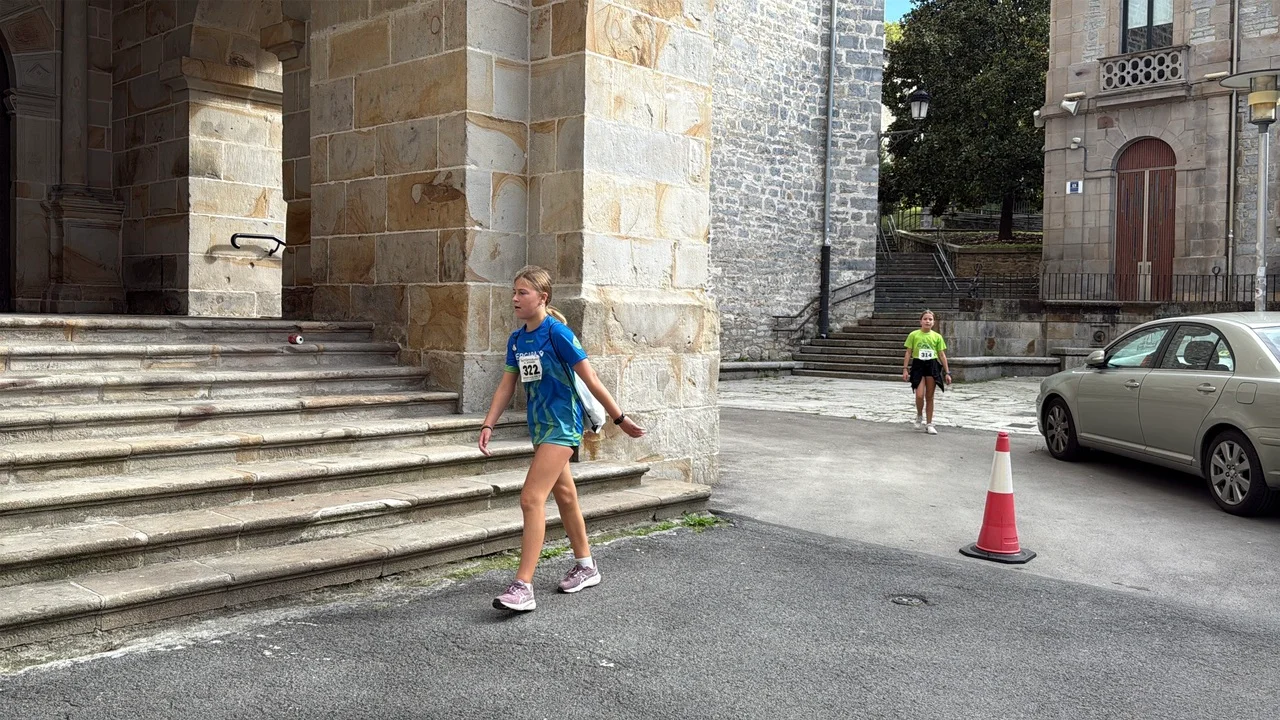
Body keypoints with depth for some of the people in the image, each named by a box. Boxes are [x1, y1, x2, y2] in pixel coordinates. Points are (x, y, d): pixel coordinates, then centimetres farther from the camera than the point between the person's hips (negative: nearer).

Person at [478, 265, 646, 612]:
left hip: (561, 426, -8)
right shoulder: (517, 339, 5)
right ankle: (586, 566, 35)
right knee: (564, 494, 19)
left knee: (532, 499, -15)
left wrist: (620, 418, -11)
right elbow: (507, 386, 8)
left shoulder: (557, 333, -17)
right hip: (539, 425, 8)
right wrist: (488, 425, -1)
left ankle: (523, 587, -14)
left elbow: (591, 380, -15)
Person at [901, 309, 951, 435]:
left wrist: (947, 372, 5)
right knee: (919, 395, -13)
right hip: (918, 365, -2)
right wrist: (905, 369, -4)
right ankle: (919, 415, 17)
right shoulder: (914, 335, 1)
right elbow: (908, 353, 3)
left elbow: (942, 355, 7)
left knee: (929, 397, 7)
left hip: (932, 366, 2)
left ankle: (929, 424, 16)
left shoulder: (937, 336, 4)